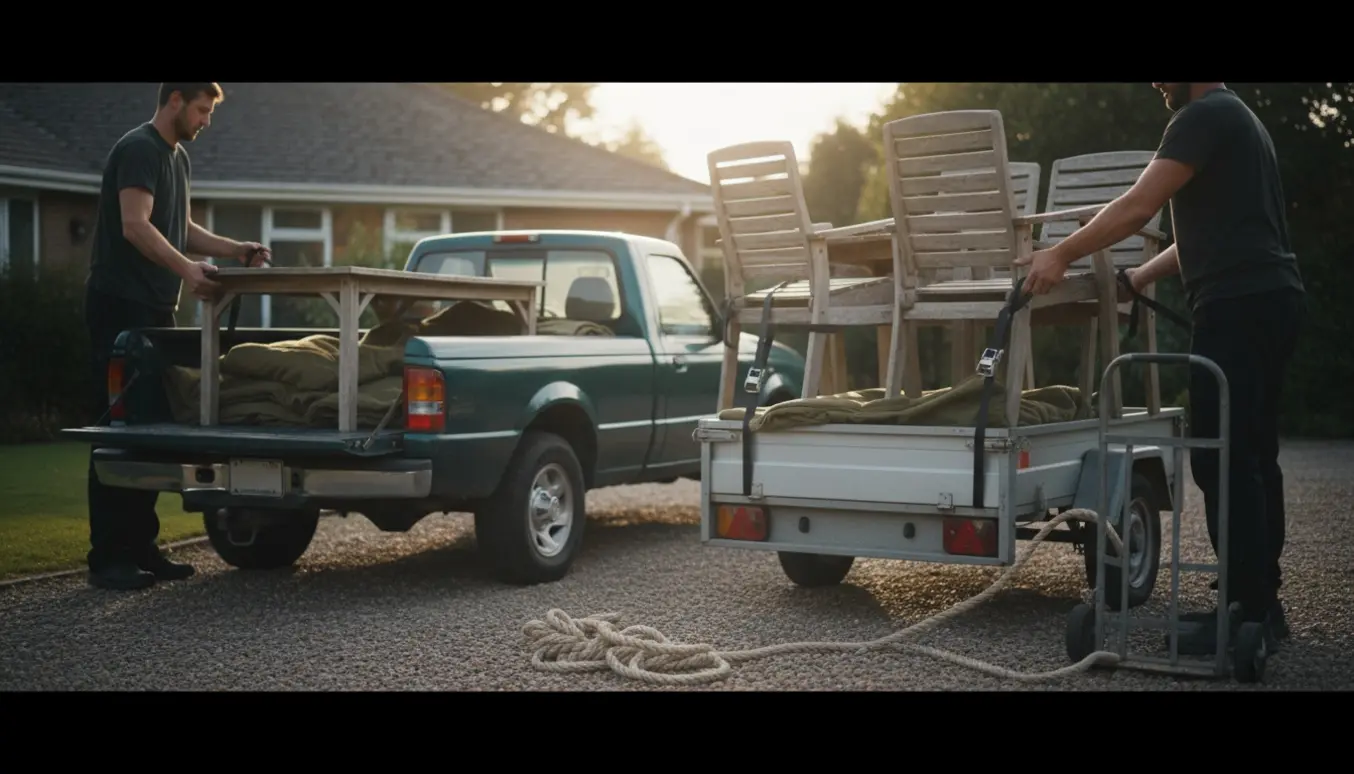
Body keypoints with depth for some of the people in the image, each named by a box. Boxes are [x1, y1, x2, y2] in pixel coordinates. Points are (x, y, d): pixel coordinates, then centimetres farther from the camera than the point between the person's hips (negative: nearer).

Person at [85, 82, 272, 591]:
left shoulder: (179, 157, 18)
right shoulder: (138, 150, -11)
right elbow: (135, 226, -23)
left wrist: (234, 250, 11)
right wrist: (187, 269, -36)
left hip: (156, 310, 10)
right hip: (121, 306, -9)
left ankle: (141, 548, 15)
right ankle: (108, 558, -6)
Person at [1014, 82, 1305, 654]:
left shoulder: (1203, 116, -8)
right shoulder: (1235, 119, 25)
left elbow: (1138, 207, -15)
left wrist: (1062, 255, -9)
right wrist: (1143, 276, 25)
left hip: (1238, 305, -11)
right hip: (1269, 298, 11)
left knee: (1221, 460, -11)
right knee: (1252, 457, 12)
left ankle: (1249, 612, -11)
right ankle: (1260, 601, 18)